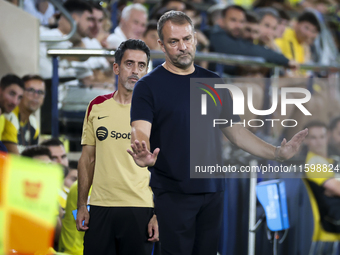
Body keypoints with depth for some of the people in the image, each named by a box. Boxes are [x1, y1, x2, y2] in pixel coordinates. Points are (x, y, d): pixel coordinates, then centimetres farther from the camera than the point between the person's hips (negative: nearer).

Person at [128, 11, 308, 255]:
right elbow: (140, 132, -16)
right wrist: (143, 156, -39)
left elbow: (235, 130, 14)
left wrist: (277, 153, 2)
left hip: (212, 190, 4)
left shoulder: (212, 82, 12)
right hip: (173, 193, -4)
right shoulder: (148, 86, -3)